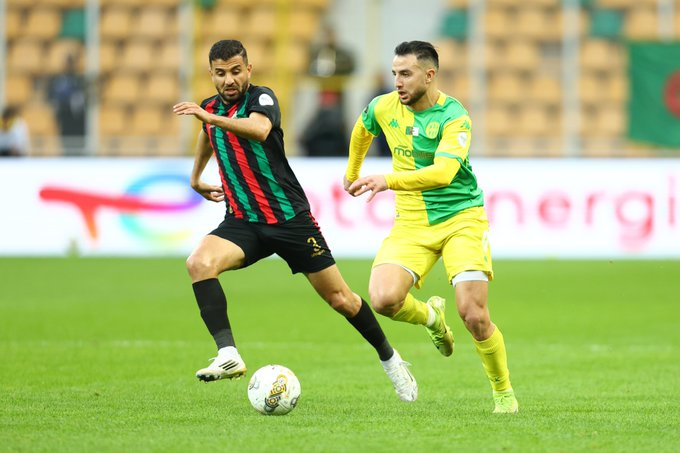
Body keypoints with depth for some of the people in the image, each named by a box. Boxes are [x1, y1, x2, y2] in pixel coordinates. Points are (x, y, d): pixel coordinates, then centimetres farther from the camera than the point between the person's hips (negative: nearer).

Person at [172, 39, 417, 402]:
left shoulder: (261, 97, -11)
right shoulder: (210, 109, 8)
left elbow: (259, 129, -36)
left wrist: (212, 118, -47)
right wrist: (195, 179, 41)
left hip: (290, 218, -4)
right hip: (242, 222, 4)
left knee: (339, 298, 2)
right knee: (199, 263, -27)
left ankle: (389, 359, 27)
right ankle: (228, 355, -32)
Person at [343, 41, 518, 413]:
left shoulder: (454, 117, -16)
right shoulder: (384, 107, 1)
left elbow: (443, 172, -32)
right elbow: (362, 131, 26)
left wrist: (389, 180, -42)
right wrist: (352, 172, 39)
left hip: (461, 218, -4)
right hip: (411, 224, 4)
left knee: (473, 315, -16)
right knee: (383, 299, -22)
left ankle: (504, 393, 9)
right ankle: (431, 317, 14)